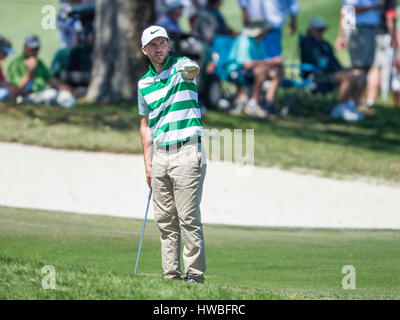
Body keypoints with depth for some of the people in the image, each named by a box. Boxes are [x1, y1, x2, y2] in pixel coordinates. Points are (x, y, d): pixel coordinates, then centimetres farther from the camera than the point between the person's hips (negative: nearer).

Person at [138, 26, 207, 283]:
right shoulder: (144, 84, 13)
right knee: (165, 220, 7)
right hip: (160, 155, 6)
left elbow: (193, 70, -30)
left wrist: (192, 70, -55)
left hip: (187, 153, -6)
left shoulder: (181, 67, -3)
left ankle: (195, 274, -5)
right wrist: (147, 163, 12)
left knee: (188, 218, -8)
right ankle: (171, 273, 12)